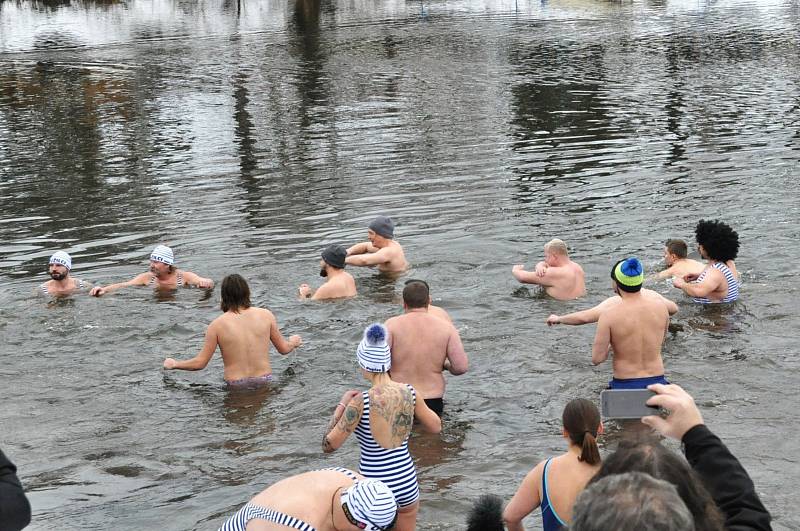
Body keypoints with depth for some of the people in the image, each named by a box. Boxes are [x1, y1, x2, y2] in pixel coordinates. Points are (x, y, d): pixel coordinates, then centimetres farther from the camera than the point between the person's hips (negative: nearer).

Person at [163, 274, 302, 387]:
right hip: (264, 381, 2)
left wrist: (173, 364, 17)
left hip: (236, 385, -2)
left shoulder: (217, 325, -5)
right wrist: (293, 342, 37)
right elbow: (284, 349, 12)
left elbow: (200, 363, -1)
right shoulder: (266, 315, 1)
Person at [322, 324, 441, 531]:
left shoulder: (361, 402, -19)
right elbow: (436, 426, 9)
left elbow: (328, 445, -13)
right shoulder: (408, 392, -7)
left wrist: (341, 405, -3)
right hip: (406, 481, 3)